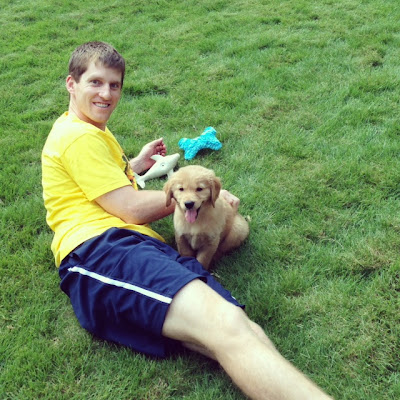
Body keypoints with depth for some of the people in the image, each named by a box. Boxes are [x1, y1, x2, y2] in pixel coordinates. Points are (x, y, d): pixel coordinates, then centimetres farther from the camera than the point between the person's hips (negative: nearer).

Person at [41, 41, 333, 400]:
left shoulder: (92, 133, 36)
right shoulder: (78, 136, 3)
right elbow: (132, 208, -4)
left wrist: (136, 165, 49)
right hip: (101, 249, -9)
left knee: (248, 333, -21)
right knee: (228, 328, -36)